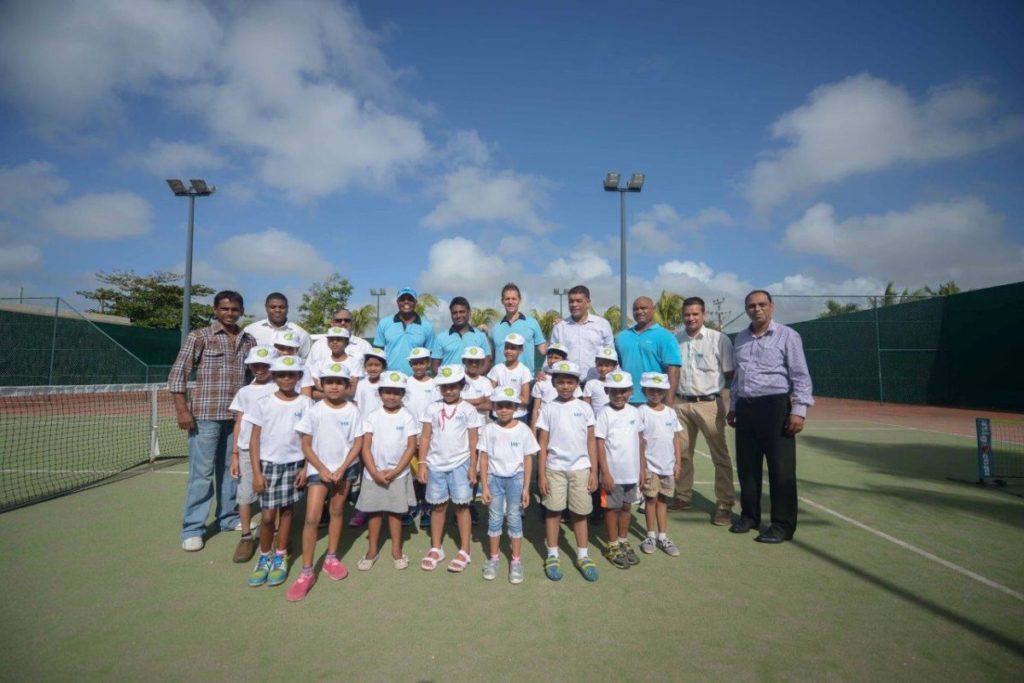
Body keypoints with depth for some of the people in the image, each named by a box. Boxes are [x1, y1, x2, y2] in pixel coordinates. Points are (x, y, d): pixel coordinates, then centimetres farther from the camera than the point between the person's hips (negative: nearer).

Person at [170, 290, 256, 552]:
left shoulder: (249, 341, 9)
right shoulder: (199, 337, -3)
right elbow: (177, 375, -4)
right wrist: (182, 410, -11)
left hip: (238, 416, 4)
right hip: (205, 415, -4)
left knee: (231, 468, 13)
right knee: (201, 472, 1)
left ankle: (229, 516, 28)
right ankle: (192, 529, 11)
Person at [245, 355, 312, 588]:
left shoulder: (306, 403, -3)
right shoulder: (264, 403, -4)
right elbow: (255, 439, -2)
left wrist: (306, 467, -4)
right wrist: (256, 472, -6)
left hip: (293, 463, 0)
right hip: (269, 463, 0)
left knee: (286, 510, 10)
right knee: (268, 515, 1)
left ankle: (280, 558, 24)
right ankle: (264, 558, 22)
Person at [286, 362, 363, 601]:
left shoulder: (353, 411, -6)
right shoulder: (314, 411, -9)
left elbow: (358, 443, -4)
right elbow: (306, 445, -5)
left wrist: (341, 469, -11)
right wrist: (322, 469, -13)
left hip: (345, 468, 2)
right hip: (319, 468, -1)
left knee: (337, 512, 14)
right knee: (312, 518, -7)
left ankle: (331, 558, 32)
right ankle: (306, 572, 3)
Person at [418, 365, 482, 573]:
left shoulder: (468, 410, -2)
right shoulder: (432, 408, 3)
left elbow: (473, 441, -1)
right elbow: (425, 437, 4)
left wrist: (473, 466, -4)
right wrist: (422, 464, -2)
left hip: (460, 464, -2)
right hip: (436, 464, 2)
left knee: (461, 505, 3)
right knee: (438, 506, 10)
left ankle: (464, 551, 13)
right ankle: (436, 549, 23)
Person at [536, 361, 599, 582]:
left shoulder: (585, 408, 2)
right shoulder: (548, 409, -1)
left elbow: (591, 442, 5)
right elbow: (542, 445, 0)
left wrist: (594, 472, 2)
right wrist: (541, 475, -3)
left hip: (580, 468, 1)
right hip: (555, 468, -1)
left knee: (580, 513, 8)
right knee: (553, 511, 7)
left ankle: (583, 556, 22)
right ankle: (552, 556, 21)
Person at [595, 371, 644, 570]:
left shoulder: (634, 412, 2)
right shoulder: (605, 414, -12)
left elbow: (639, 439, 10)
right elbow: (600, 444, -13)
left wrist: (642, 466, 10)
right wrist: (605, 472, -15)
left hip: (631, 471, 5)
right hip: (613, 472, -4)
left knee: (626, 507, 17)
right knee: (612, 508, 9)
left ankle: (624, 542, 33)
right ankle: (613, 546, 23)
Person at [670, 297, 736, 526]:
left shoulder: (718, 339, -5)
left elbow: (730, 373, 0)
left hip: (709, 403, -4)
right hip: (681, 403, 4)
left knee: (720, 455, 3)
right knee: (682, 453, 14)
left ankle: (724, 504, 14)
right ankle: (683, 496, 29)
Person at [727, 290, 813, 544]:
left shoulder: (787, 335, -3)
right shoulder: (741, 338, 14)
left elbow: (801, 376, -7)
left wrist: (799, 410, -13)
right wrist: (733, 406, 19)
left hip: (775, 406, -5)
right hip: (745, 408, 6)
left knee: (781, 468, 1)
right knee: (746, 466, 12)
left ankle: (783, 525, 13)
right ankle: (749, 515, 27)